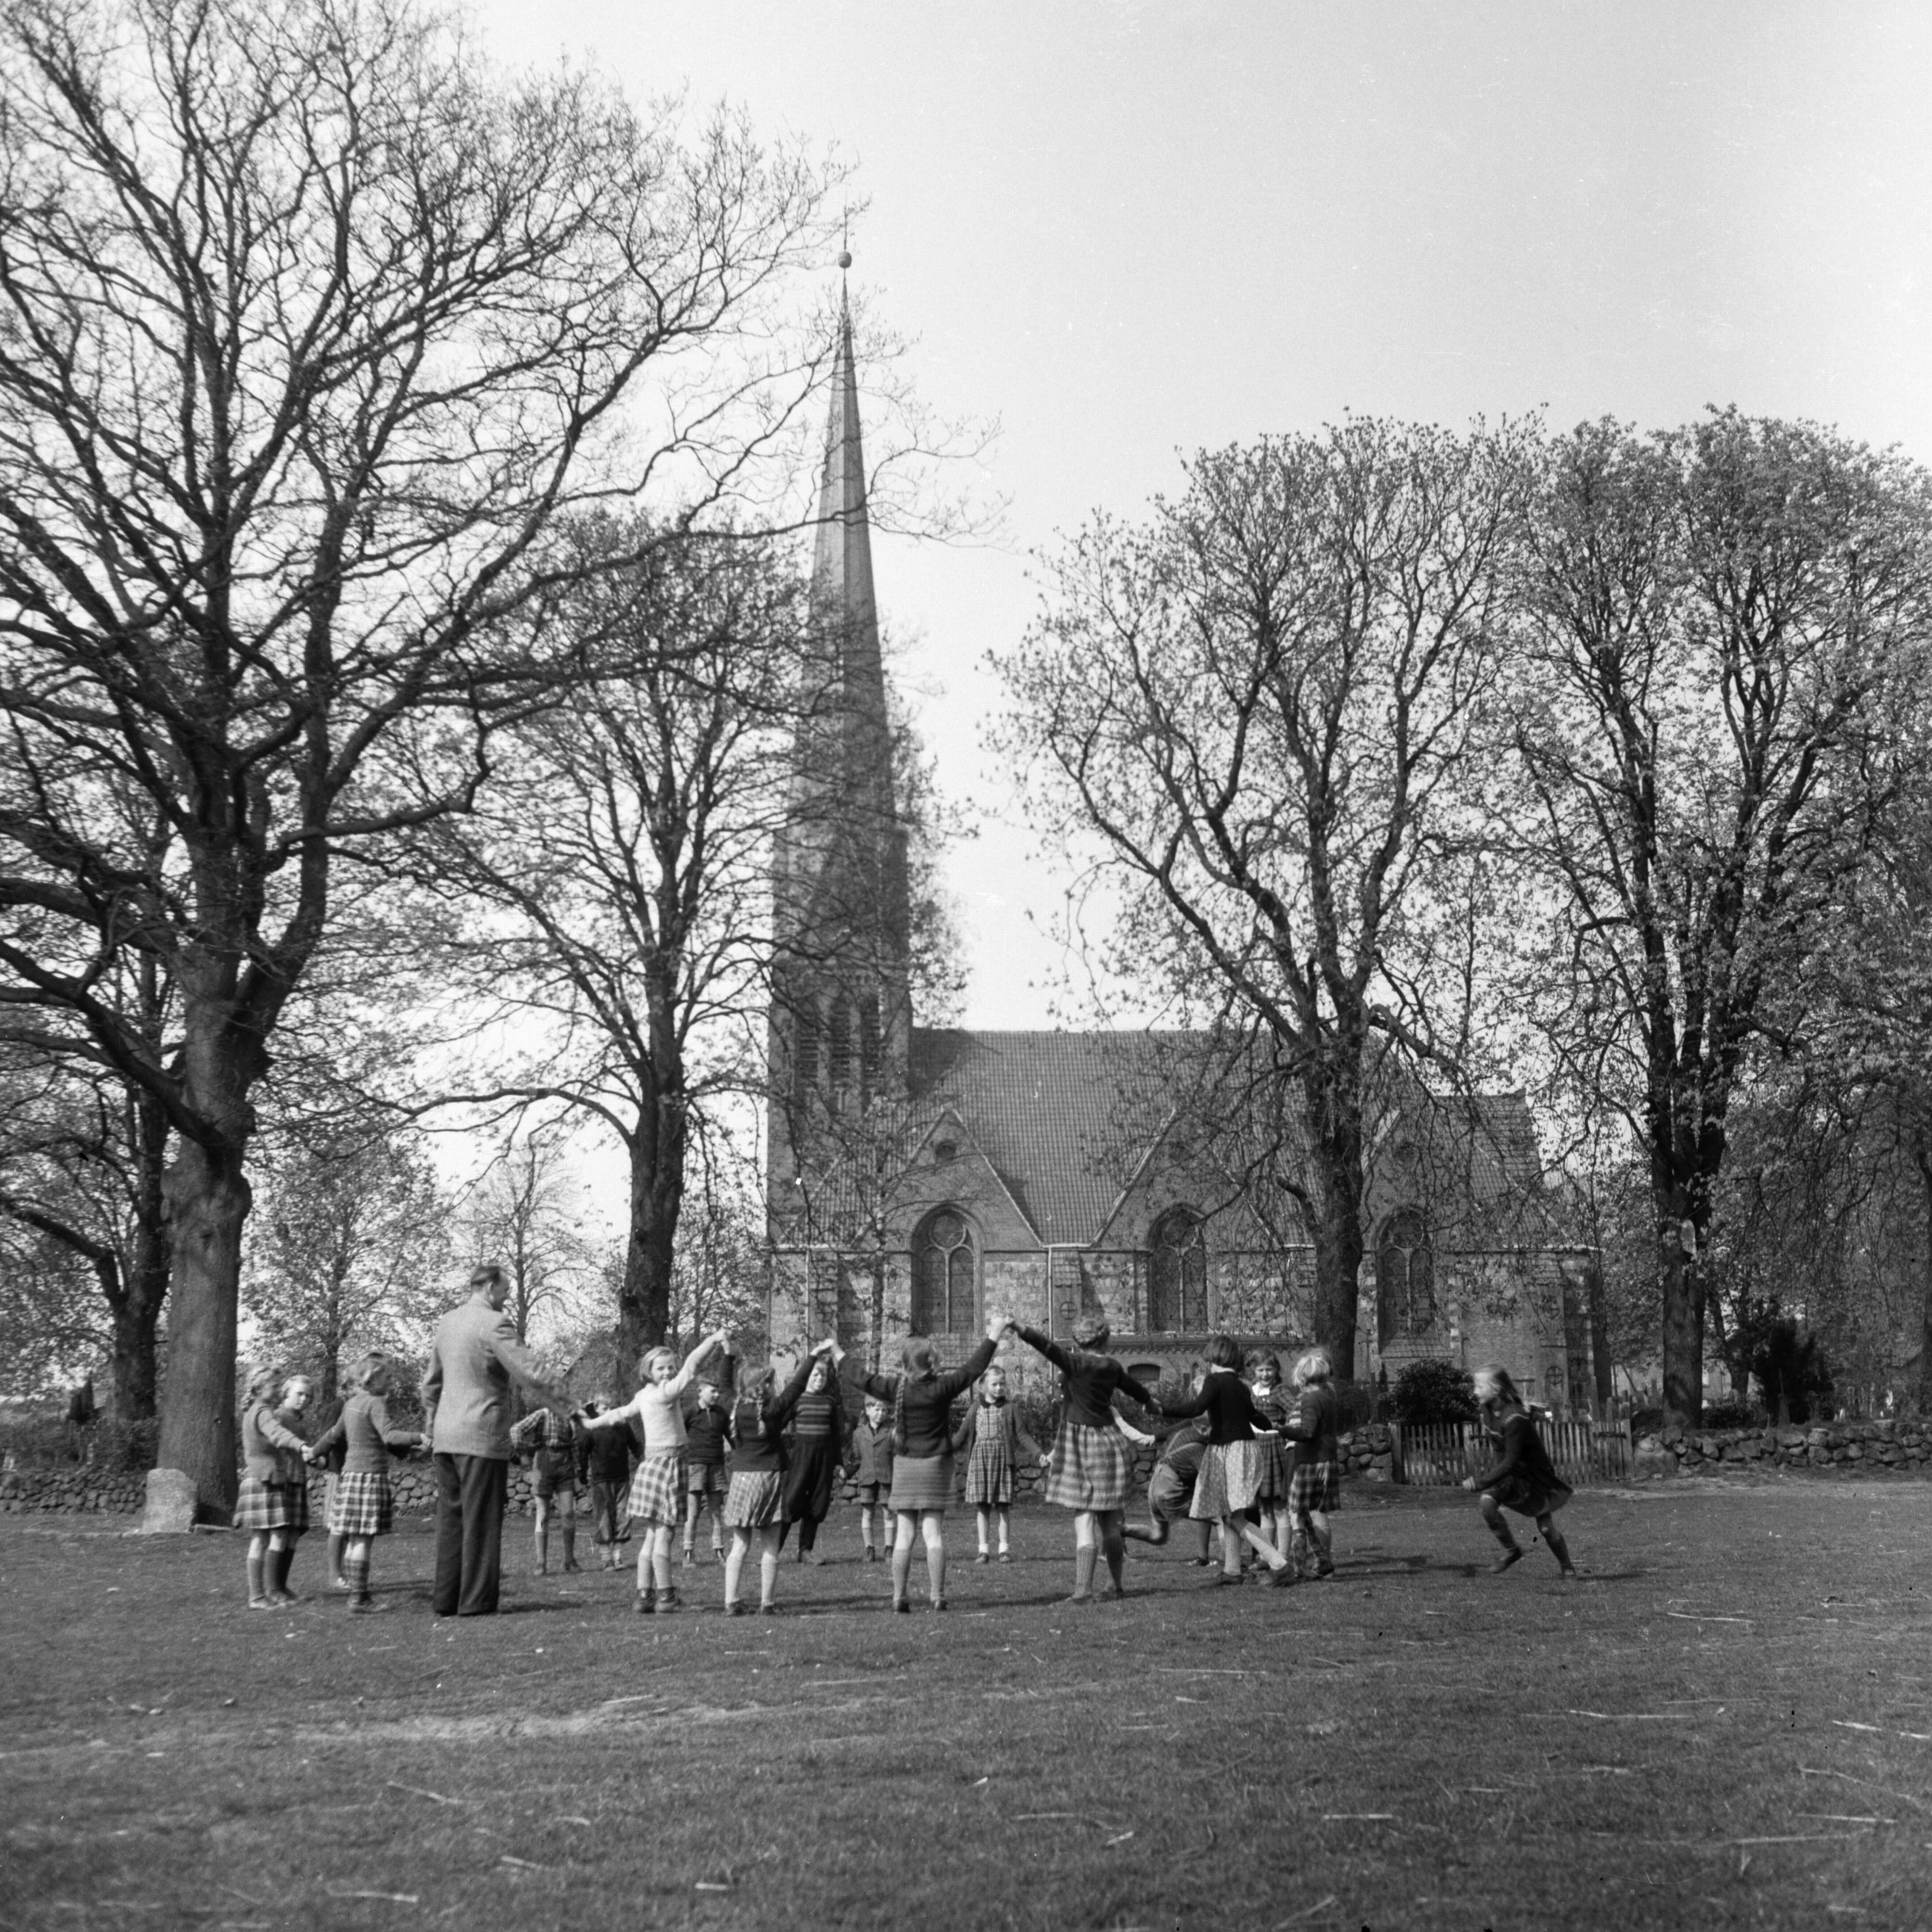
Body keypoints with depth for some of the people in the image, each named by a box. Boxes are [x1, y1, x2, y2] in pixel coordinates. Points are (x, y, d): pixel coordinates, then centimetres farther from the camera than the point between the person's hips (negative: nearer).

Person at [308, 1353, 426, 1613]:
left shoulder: (351, 1404, 14)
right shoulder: (376, 1404, -11)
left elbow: (335, 1436, 25)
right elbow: (389, 1435, -25)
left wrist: (313, 1453, 40)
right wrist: (419, 1438, -31)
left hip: (350, 1474, 9)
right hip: (370, 1476, -9)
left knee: (354, 1540, 10)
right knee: (363, 1540, -7)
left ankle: (358, 1595, 15)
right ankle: (359, 1599, -6)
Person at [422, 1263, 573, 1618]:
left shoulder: (448, 1322, 12)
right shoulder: (493, 1324, -13)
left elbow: (432, 1382, 20)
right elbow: (530, 1375, -16)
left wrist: (432, 1428, 30)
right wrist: (569, 1409, -8)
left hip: (446, 1436, 8)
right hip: (482, 1436, -8)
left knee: (452, 1518, 11)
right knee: (481, 1521, -2)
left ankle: (445, 1600, 12)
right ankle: (476, 1602, -1)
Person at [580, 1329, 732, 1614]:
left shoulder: (644, 1396, 12)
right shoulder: (664, 1393, -12)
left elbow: (622, 1413, 27)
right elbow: (690, 1368, -22)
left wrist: (593, 1423, 45)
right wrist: (714, 1341, -25)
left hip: (652, 1464, 9)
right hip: (668, 1464, -9)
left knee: (652, 1535, 11)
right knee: (664, 1535, -5)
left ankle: (644, 1595, 13)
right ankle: (665, 1597, -2)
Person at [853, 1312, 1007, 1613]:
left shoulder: (897, 1388, -5)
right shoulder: (941, 1388, -11)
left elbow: (864, 1379, 7)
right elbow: (974, 1368, -8)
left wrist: (839, 1358, 23)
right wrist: (994, 1335, 0)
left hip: (904, 1464, 2)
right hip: (936, 1464, -1)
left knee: (904, 1534, 4)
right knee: (934, 1532, 1)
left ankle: (900, 1597, 2)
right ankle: (938, 1596, 0)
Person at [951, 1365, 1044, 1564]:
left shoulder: (1011, 1409, 5)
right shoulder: (975, 1410, 9)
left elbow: (1022, 1435, 3)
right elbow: (963, 1436, 13)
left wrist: (1039, 1454, -7)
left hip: (1003, 1460, -1)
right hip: (979, 1459, 1)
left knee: (1003, 1506, 0)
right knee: (981, 1505, 1)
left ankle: (1005, 1549, 7)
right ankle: (984, 1550, 7)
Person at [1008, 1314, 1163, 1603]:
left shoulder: (1077, 1362, -9)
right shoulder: (1111, 1366, 9)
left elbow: (1051, 1348, -28)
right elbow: (1133, 1387, 28)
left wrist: (1021, 1332, -39)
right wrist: (1151, 1402, 49)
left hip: (1080, 1444, -5)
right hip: (1108, 1441, 5)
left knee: (1084, 1520, -7)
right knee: (1110, 1521, 14)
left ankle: (1083, 1590, -11)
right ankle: (1119, 1585, 21)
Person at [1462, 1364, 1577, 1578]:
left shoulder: (1514, 1419, -32)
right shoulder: (1489, 1410, -7)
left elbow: (1510, 1462, -32)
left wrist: (1480, 1483, -33)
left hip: (1536, 1475, -6)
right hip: (1509, 1472, 6)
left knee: (1547, 1528, 2)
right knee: (1488, 1501, -20)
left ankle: (1566, 1565, 31)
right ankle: (1511, 1550, -3)